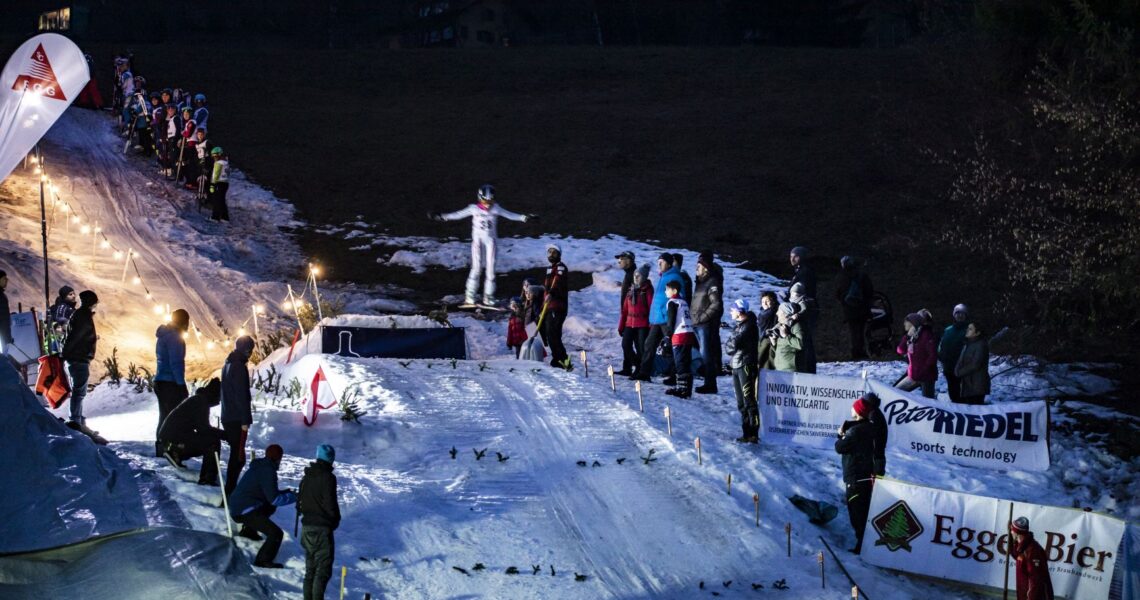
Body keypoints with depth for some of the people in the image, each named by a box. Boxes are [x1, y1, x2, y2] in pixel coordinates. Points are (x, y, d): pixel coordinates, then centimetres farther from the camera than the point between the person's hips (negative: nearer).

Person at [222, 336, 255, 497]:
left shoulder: (228, 365, 14)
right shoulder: (239, 368, -16)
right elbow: (242, 396, -19)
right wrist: (245, 420, -18)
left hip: (227, 417, 10)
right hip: (237, 419, -10)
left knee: (236, 455, 17)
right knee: (238, 457, -7)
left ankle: (230, 489, 20)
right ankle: (230, 491, -10)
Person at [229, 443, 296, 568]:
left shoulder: (257, 468, 18)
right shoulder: (268, 471, -12)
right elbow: (274, 499, -16)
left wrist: (286, 492, 18)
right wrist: (293, 497, -4)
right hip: (246, 512, -10)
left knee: (270, 508, 34)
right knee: (276, 534, -14)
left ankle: (248, 532, 33)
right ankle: (263, 561, -19)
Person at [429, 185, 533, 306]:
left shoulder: (496, 208, 1)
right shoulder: (474, 208, -5)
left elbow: (510, 215, 5)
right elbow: (458, 215, -3)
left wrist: (524, 218, -4)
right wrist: (441, 217, -9)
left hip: (491, 241, 2)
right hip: (478, 241, -2)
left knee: (490, 268, -1)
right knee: (477, 267, -9)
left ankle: (488, 297, 7)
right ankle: (470, 296, -2)